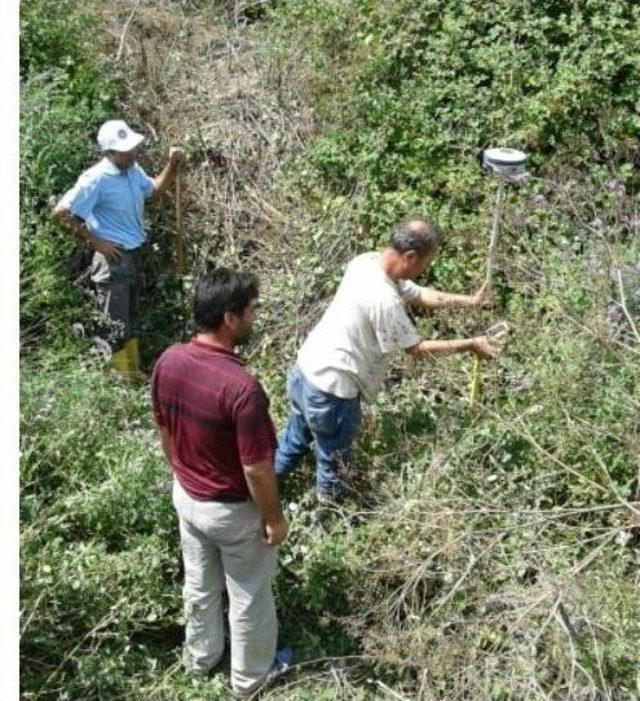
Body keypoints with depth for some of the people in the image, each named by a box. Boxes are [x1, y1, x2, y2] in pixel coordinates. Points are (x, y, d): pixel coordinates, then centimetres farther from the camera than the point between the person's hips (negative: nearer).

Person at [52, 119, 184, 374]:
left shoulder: (133, 170, 1)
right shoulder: (95, 179, -21)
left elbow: (155, 190, 18)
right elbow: (61, 212, -19)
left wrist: (172, 165, 1)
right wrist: (95, 241, -16)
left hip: (134, 255, 9)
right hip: (113, 259, -9)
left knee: (130, 321, 21)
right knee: (115, 327, -1)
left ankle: (134, 375, 35)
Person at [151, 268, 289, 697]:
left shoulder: (168, 362, -13)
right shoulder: (241, 387, -34)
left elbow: (164, 431, 3)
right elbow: (256, 468, -26)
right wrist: (275, 519, -10)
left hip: (187, 497, 6)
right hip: (234, 510, -6)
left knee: (199, 583, 28)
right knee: (248, 596, 19)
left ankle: (201, 657, 51)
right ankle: (250, 675, 41)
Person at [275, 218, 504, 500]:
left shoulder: (367, 261, -4)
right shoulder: (385, 301, -31)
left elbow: (419, 294, 10)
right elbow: (417, 349, -15)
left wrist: (470, 301, 10)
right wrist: (470, 345, -5)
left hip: (305, 370, 9)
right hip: (331, 391, -9)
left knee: (294, 444, 32)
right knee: (334, 461, 19)